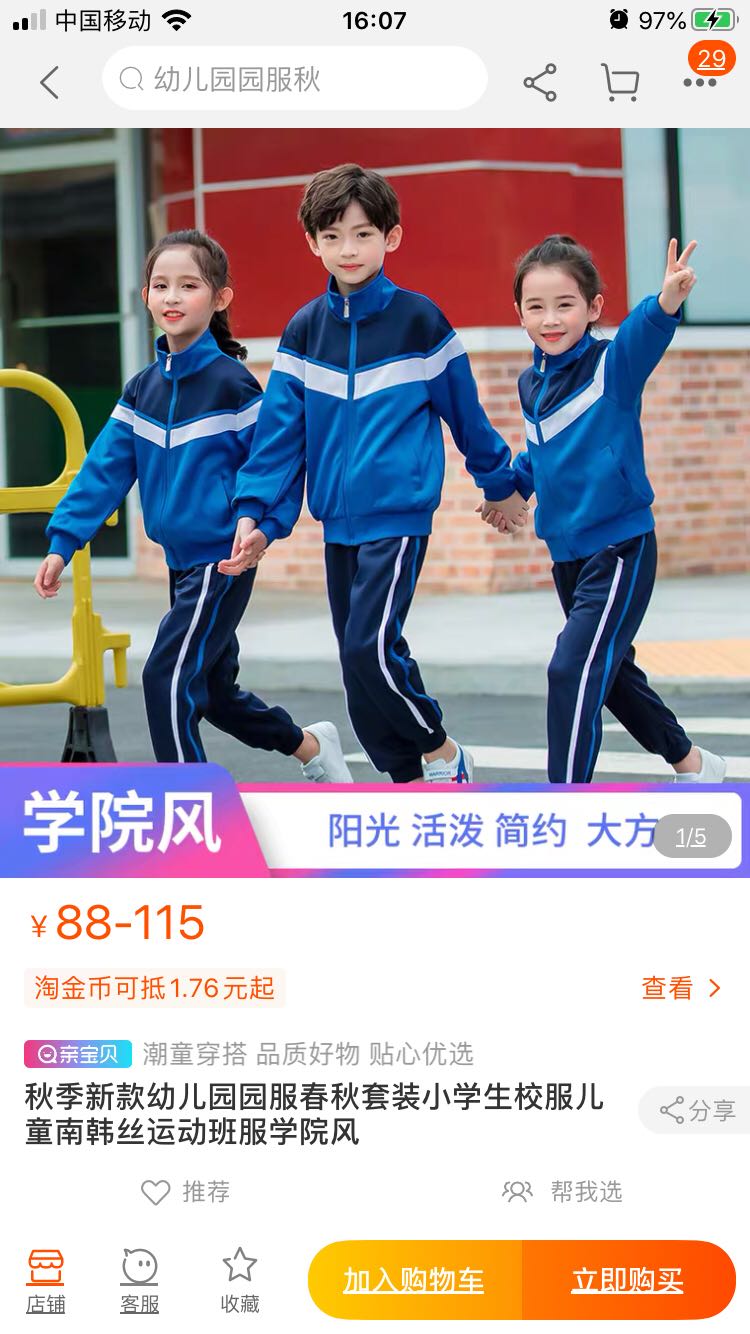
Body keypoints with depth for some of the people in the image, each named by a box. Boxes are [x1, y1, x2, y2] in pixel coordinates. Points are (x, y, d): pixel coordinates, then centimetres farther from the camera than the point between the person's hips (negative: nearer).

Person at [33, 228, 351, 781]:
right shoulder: (144, 387, 8)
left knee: (169, 676, -14)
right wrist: (64, 541, -3)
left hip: (224, 560, -7)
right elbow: (105, 467, 4)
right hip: (181, 562, 8)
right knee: (213, 689, 16)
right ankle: (312, 747, 37)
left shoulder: (231, 382, -11)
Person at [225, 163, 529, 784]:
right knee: (360, 664, 6)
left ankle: (443, 752, 3)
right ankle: (412, 786, 17)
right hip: (337, 523, 5)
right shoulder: (304, 331, 6)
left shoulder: (418, 319, -4)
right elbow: (279, 431, 5)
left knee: (371, 646, -18)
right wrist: (257, 513, -5)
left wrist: (500, 483, 15)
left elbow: (464, 409, 6)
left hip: (399, 514, -5)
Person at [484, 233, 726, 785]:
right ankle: (692, 764, 41)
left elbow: (644, 336, -38)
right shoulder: (531, 383, 4)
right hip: (567, 552, 8)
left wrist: (667, 302, -56)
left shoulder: (612, 366, -15)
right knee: (607, 670, 20)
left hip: (620, 547, -8)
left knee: (574, 669, -17)